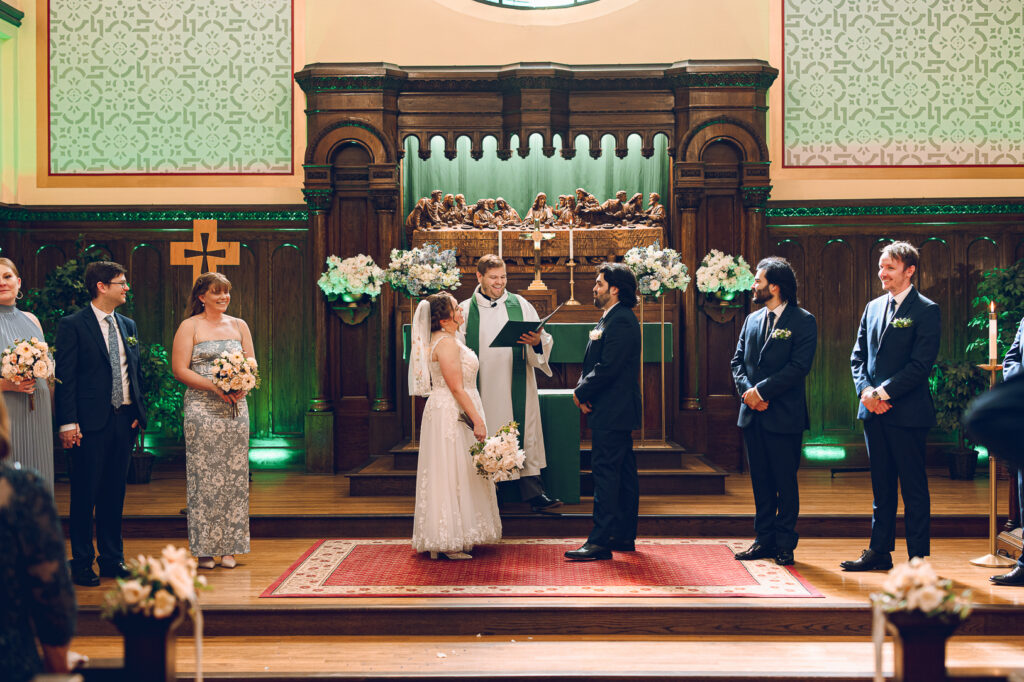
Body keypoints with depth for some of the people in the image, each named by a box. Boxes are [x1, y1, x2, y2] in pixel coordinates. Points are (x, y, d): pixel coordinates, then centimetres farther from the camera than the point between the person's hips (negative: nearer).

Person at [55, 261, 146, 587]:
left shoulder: (128, 326, 14)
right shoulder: (72, 325, -5)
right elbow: (65, 377, -9)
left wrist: (138, 412, 9)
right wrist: (68, 423, -14)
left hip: (124, 420, 6)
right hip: (91, 422, -6)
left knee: (115, 493, 12)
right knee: (85, 494, 1)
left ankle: (112, 558, 21)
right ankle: (81, 563, 11)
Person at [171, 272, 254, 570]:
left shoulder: (239, 325, 14)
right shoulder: (189, 327, 1)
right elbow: (179, 369, -5)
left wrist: (242, 386, -8)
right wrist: (215, 387, -16)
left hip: (236, 408, 4)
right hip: (202, 408, -4)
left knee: (235, 476, 2)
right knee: (204, 477, -5)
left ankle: (230, 548, 6)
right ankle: (204, 549, 1)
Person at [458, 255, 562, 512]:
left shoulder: (520, 305, 7)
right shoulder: (465, 310, 5)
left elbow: (545, 341, 4)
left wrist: (537, 342, -18)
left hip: (517, 387, 1)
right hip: (482, 388, 0)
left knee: (525, 435, -1)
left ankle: (534, 493, 3)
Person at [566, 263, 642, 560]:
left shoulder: (621, 321, -16)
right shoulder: (611, 319, 18)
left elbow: (607, 368, -22)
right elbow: (594, 364, 18)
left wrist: (581, 392, -11)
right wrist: (583, 390, 2)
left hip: (611, 412, -11)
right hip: (616, 411, 11)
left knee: (605, 471, -10)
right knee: (623, 472, 13)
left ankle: (601, 541, -9)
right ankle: (624, 536, 20)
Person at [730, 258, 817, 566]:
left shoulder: (803, 321, -5)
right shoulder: (752, 320, 14)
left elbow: (799, 366, -14)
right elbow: (738, 361, 12)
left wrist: (762, 390, -16)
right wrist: (748, 390, -6)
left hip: (784, 416, -6)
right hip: (752, 414, 6)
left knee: (785, 482, 2)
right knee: (761, 482, 11)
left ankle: (785, 544, 10)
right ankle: (764, 540, 19)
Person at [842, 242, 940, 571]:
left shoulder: (926, 311, -7)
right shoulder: (873, 307, 14)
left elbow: (920, 365, -14)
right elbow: (858, 356, 12)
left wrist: (883, 392, -17)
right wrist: (866, 390, -5)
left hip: (907, 411, -6)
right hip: (874, 410, 6)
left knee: (914, 488, 1)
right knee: (881, 485, 13)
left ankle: (918, 558, 8)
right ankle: (879, 551, 21)